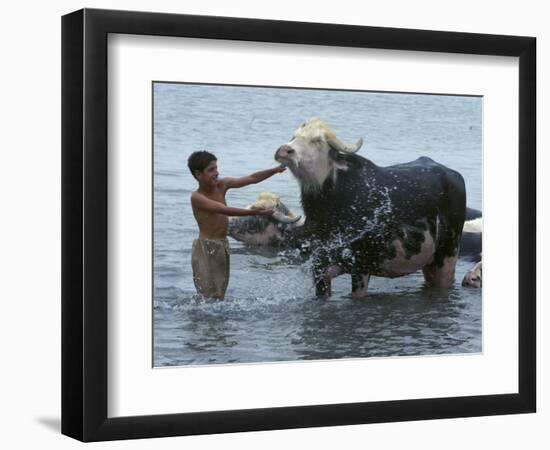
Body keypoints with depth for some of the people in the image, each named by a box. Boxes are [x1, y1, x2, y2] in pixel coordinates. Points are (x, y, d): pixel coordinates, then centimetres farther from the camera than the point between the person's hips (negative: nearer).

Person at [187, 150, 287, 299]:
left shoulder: (221, 185, 3)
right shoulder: (197, 197, -17)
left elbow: (252, 179, 3)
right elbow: (224, 210, -28)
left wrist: (276, 170, -7)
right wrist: (255, 212, -34)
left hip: (223, 247, 7)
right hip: (205, 249, -7)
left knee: (220, 295, 9)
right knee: (209, 297, -8)